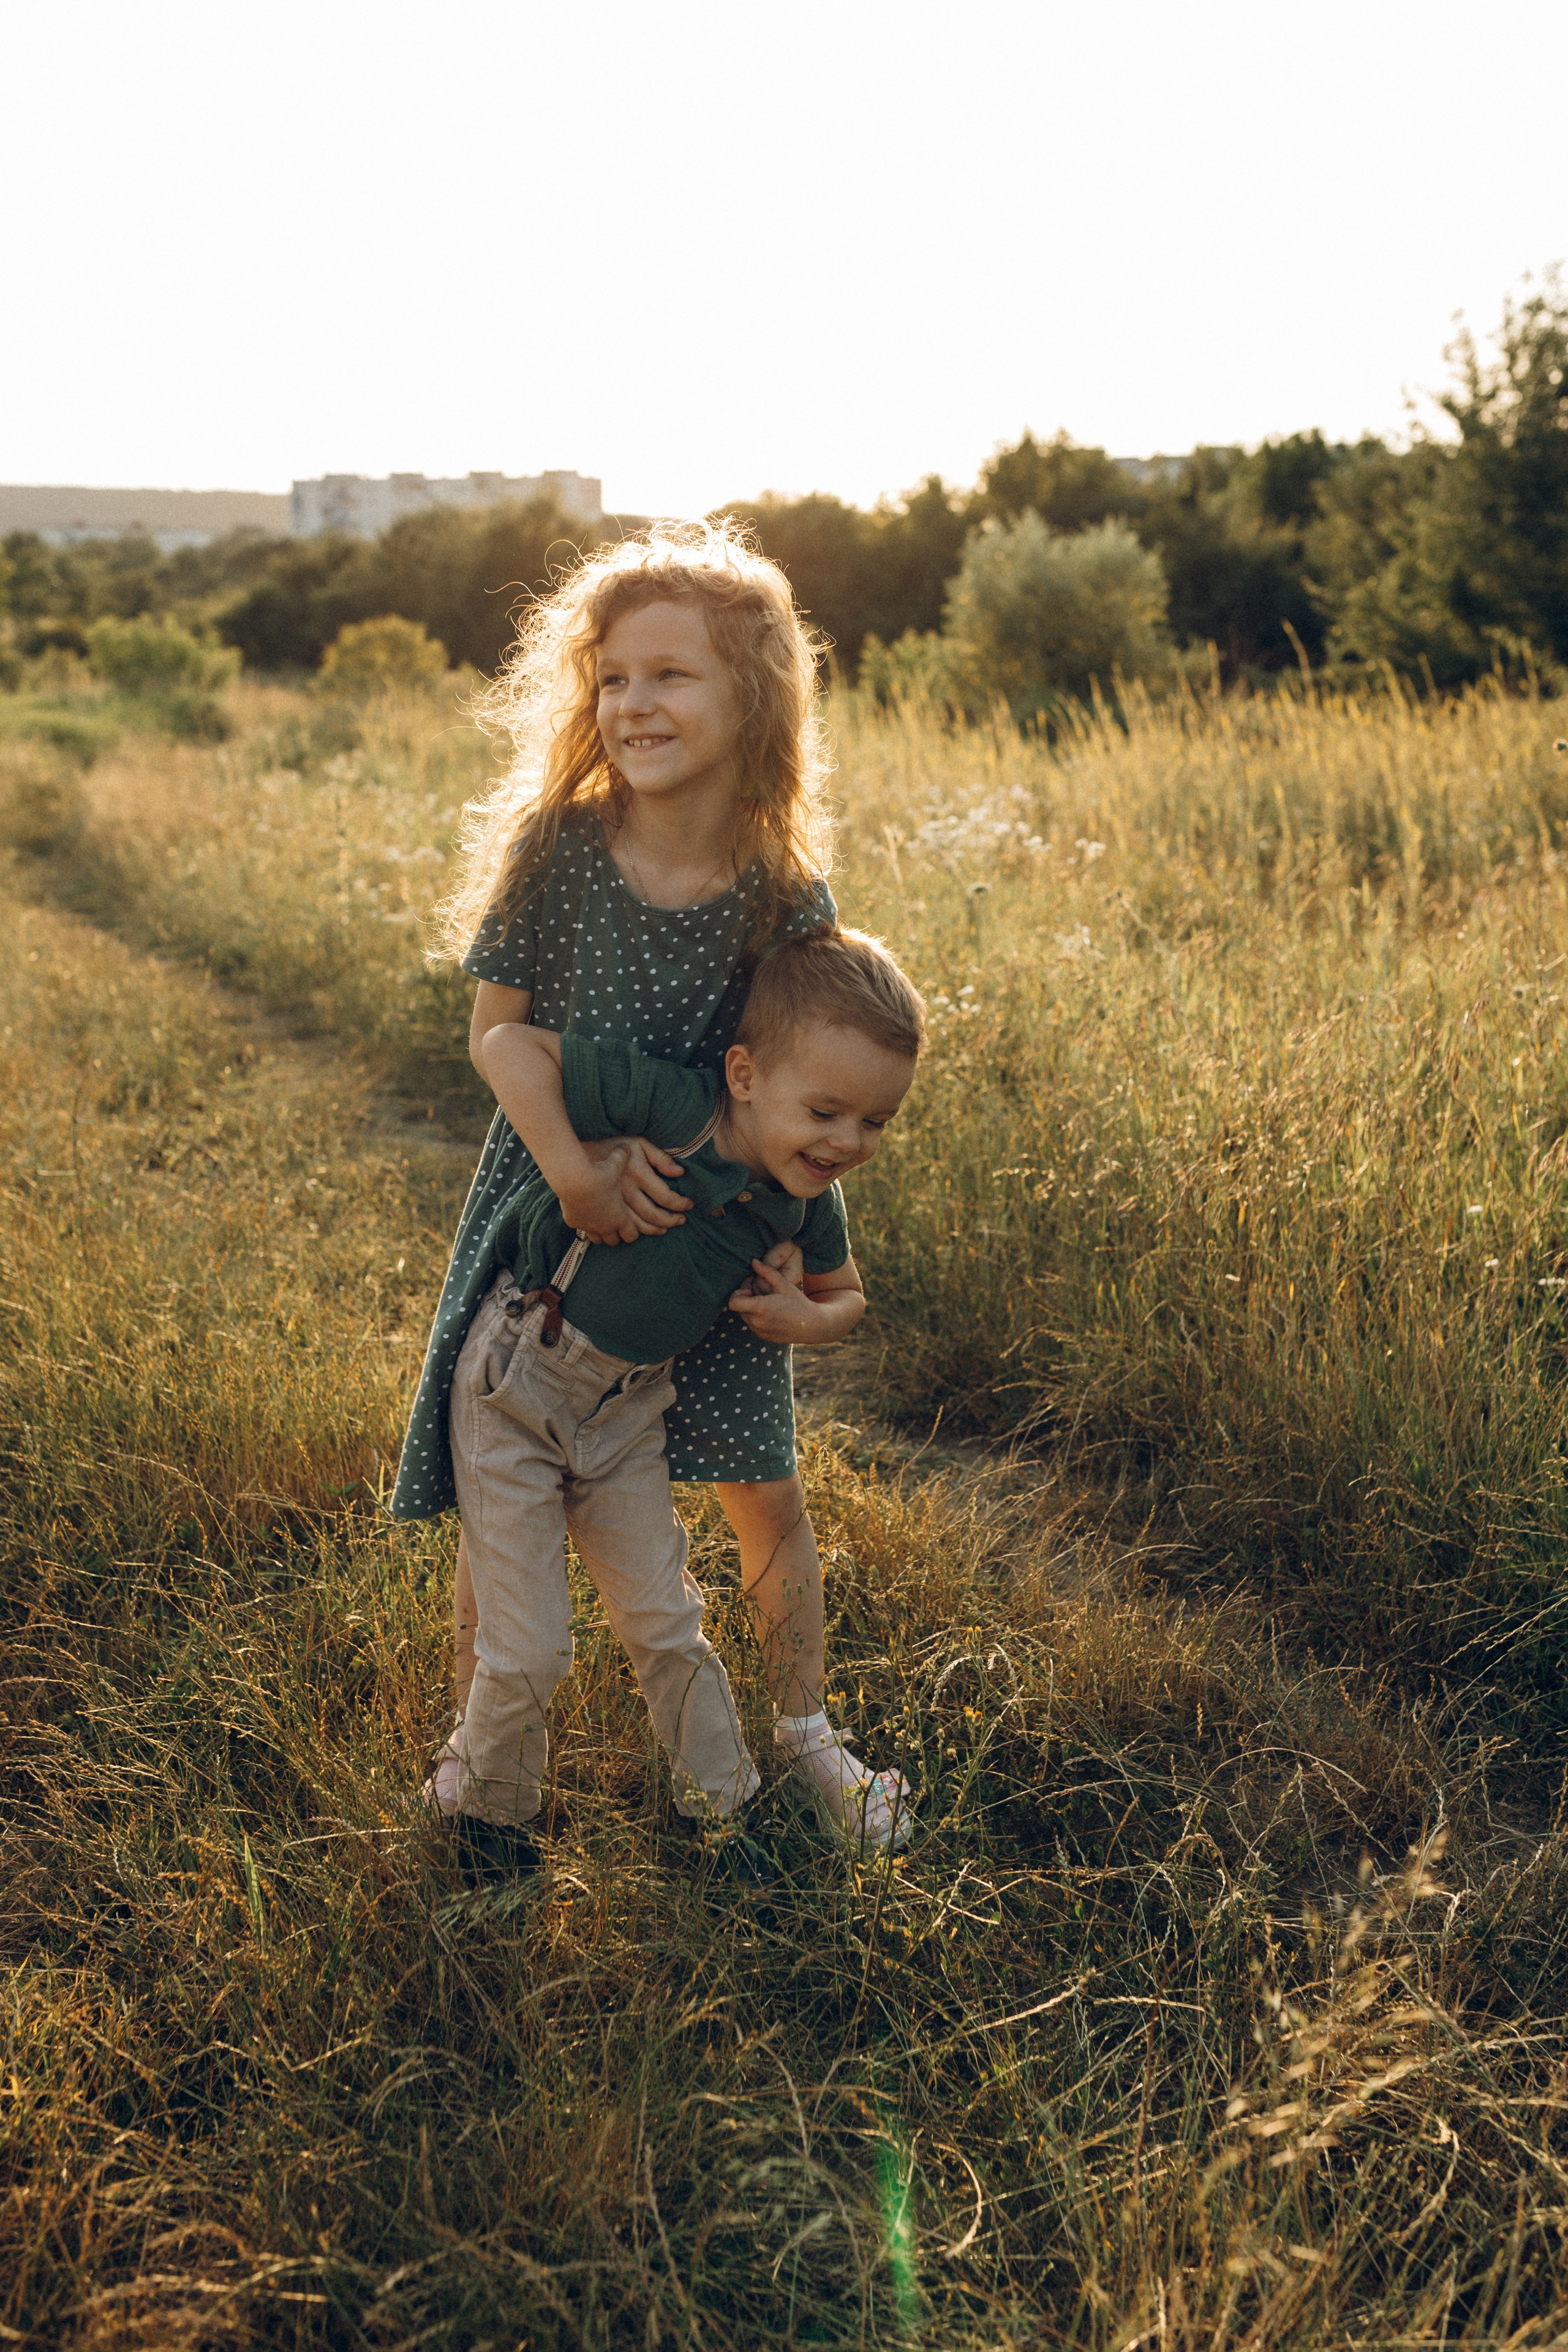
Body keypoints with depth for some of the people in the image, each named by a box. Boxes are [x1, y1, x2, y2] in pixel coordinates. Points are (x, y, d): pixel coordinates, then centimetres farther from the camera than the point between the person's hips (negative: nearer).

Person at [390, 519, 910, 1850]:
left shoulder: (788, 893, -13)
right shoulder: (555, 847, -15)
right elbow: (497, 1030, -8)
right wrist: (595, 1149, -22)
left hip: (710, 1219, 1)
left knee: (767, 1491, 9)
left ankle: (804, 1726, 33)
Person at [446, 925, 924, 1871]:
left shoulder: (807, 1204, -8)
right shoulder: (670, 1103, -29)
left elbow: (846, 1295, 12)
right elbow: (508, 1044, -28)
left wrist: (810, 1319, -11)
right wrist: (575, 1175, -35)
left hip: (627, 1412, 5)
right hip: (518, 1388, -5)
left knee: (666, 1624, 17)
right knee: (530, 1650, 2)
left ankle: (722, 1804, 39)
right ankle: (491, 1806, 31)